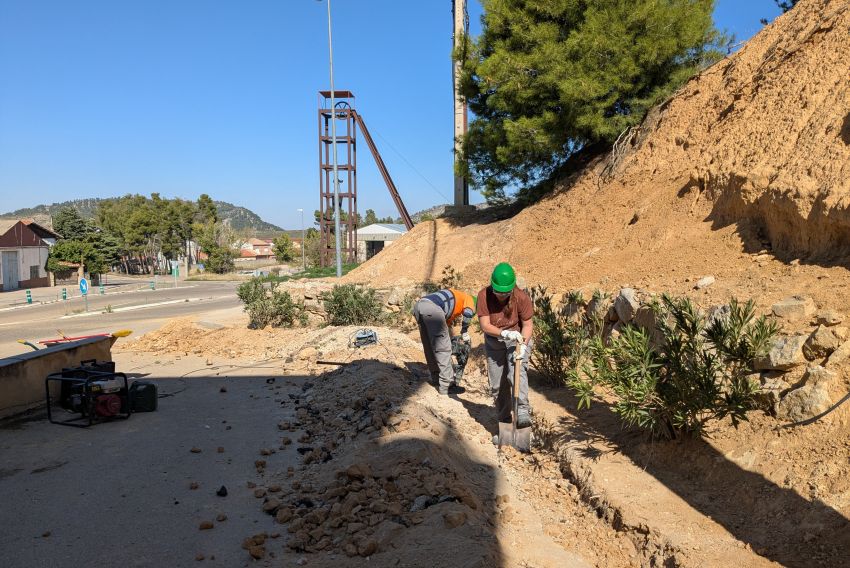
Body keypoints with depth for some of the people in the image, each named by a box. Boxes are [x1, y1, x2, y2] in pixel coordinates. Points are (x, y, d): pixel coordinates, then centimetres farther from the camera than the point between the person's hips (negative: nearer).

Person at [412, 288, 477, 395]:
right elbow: (468, 313, -1)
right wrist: (465, 332, 9)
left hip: (419, 305, 8)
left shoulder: (451, 301, 41)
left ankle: (436, 378, 32)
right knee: (443, 349, 0)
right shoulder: (468, 298, 23)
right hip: (432, 308, -8)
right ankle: (446, 385, 3)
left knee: (430, 346, 20)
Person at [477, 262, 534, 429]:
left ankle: (522, 412, -31)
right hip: (494, 342, 2)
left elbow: (528, 324, -14)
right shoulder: (484, 296, -21)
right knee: (497, 385, 8)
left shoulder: (521, 297, -21)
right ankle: (504, 420, 23)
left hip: (517, 339, -2)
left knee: (517, 372, -28)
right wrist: (504, 333, -39)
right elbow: (485, 325, -24)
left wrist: (523, 345, -29)